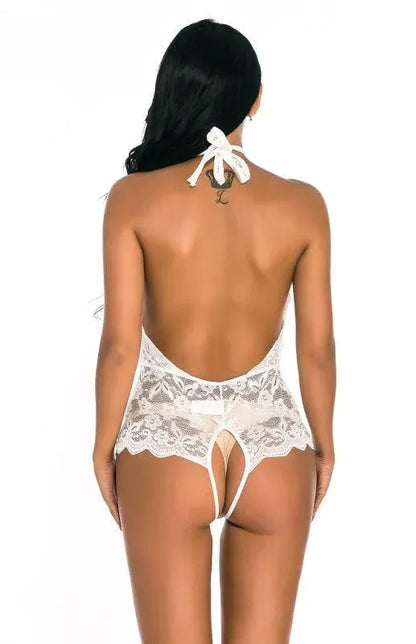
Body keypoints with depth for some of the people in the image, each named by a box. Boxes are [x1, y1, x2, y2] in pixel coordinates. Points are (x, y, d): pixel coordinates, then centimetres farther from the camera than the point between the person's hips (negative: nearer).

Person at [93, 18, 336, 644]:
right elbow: (318, 349, -1)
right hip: (272, 451, 2)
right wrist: (324, 443, 14)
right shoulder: (302, 204, -4)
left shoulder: (134, 198, -8)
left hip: (166, 451, -1)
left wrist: (104, 446, 7)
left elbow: (120, 345, -8)